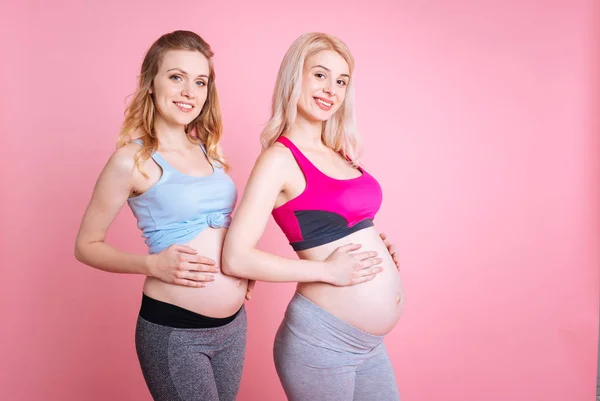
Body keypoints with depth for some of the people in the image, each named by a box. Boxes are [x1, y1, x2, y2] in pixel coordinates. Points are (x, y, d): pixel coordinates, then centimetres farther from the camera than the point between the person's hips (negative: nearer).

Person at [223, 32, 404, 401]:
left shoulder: (337, 153, 8)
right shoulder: (280, 157, -13)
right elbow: (236, 257, -19)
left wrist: (374, 244, -1)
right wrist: (328, 271, -17)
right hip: (322, 341, -7)